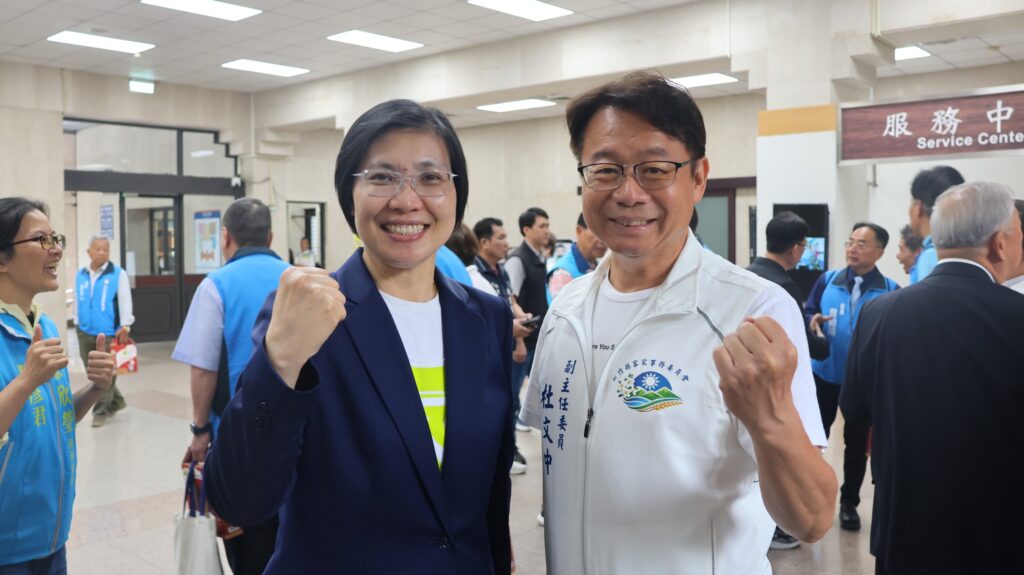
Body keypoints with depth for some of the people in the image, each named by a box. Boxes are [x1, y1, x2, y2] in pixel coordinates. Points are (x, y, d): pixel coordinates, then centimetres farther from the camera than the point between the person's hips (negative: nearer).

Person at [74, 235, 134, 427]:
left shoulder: (118, 274, -6)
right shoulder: (80, 275, 8)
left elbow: (125, 302, -8)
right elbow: (77, 302, 17)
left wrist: (125, 327, -13)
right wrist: (78, 323, 17)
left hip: (109, 334, -5)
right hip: (85, 333, 5)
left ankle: (101, 411, 8)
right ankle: (116, 401, 29)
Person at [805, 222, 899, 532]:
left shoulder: (890, 291, -6)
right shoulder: (827, 280, -1)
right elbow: (807, 314, 4)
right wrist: (814, 322, -18)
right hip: (824, 374, 1)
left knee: (857, 441, 12)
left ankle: (849, 502, 26)